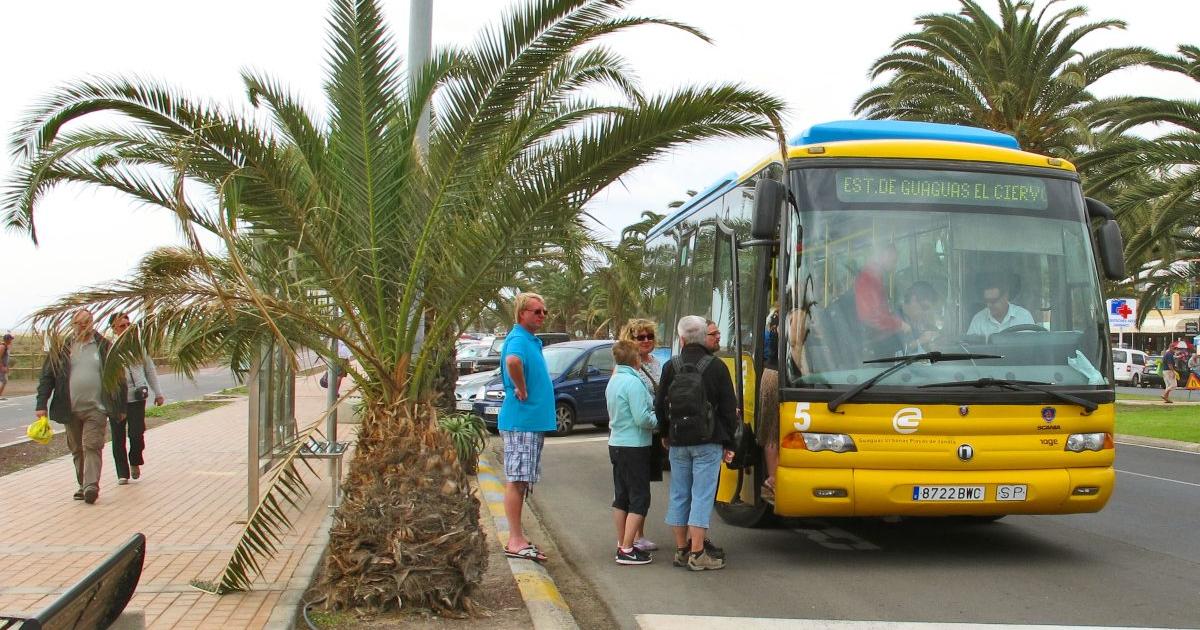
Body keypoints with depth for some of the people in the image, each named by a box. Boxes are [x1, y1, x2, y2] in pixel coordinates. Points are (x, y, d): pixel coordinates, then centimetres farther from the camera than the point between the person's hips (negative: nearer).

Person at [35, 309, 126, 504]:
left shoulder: (104, 347, 4)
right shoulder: (62, 348, 6)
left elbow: (118, 377, 7)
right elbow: (47, 376, 6)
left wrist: (121, 407, 5)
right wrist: (41, 404, -4)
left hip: (96, 408, -3)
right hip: (70, 409, 3)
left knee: (92, 446, -13)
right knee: (77, 449, 11)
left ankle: (91, 486, -20)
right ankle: (83, 485, 20)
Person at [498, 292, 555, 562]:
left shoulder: (531, 341, 16)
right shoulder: (518, 340, -15)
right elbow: (512, 361, -39)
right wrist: (522, 390, -25)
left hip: (533, 421, 10)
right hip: (521, 421, -10)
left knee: (521, 481, 13)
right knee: (516, 481, -5)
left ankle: (517, 537, 20)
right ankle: (516, 542, -2)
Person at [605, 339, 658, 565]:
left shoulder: (613, 381, 10)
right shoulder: (633, 382, -19)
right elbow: (642, 418, -23)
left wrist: (652, 410, 13)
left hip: (617, 444, 9)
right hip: (634, 447, -9)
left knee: (621, 496, 15)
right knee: (639, 498, -4)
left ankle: (622, 543, 23)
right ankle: (627, 550, -6)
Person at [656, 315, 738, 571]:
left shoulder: (670, 367, 2)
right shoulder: (716, 367, -4)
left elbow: (659, 406, 8)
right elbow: (729, 409, -2)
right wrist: (729, 444, 5)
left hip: (677, 443, 3)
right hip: (708, 443, -3)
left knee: (679, 495, 11)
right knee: (702, 495, -2)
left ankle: (681, 549, 17)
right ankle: (697, 553, -3)